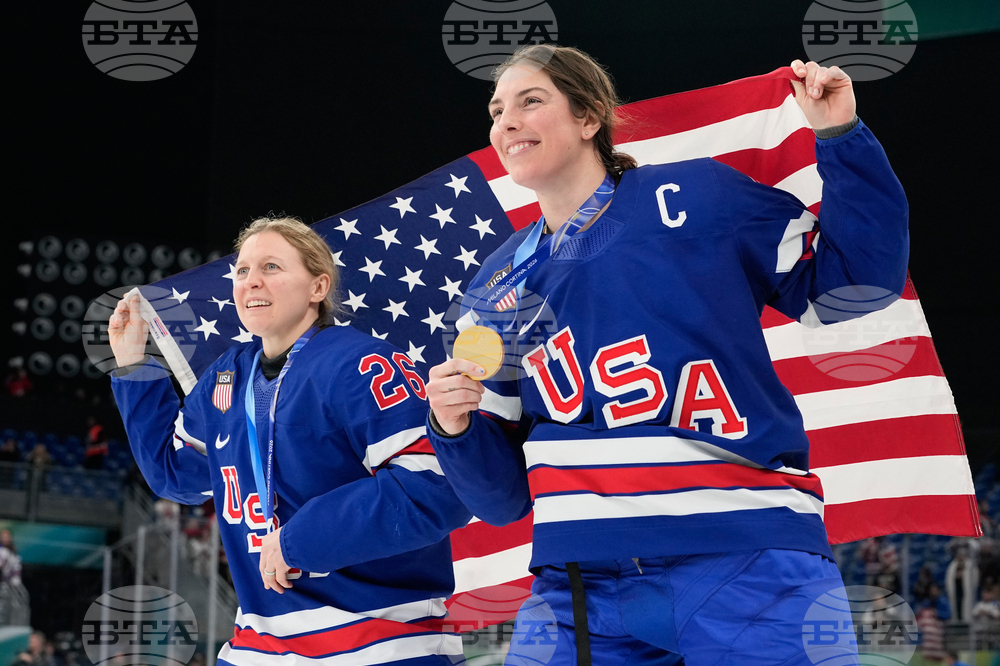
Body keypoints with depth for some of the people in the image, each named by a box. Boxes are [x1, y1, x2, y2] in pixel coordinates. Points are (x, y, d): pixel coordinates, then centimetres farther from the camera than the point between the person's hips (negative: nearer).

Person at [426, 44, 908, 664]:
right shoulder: (497, 291, 15)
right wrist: (455, 428, -5)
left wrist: (841, 139, -2)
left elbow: (858, 282, 5)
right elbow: (502, 493, 14)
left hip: (745, 566, -3)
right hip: (582, 588, 4)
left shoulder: (695, 197, 4)